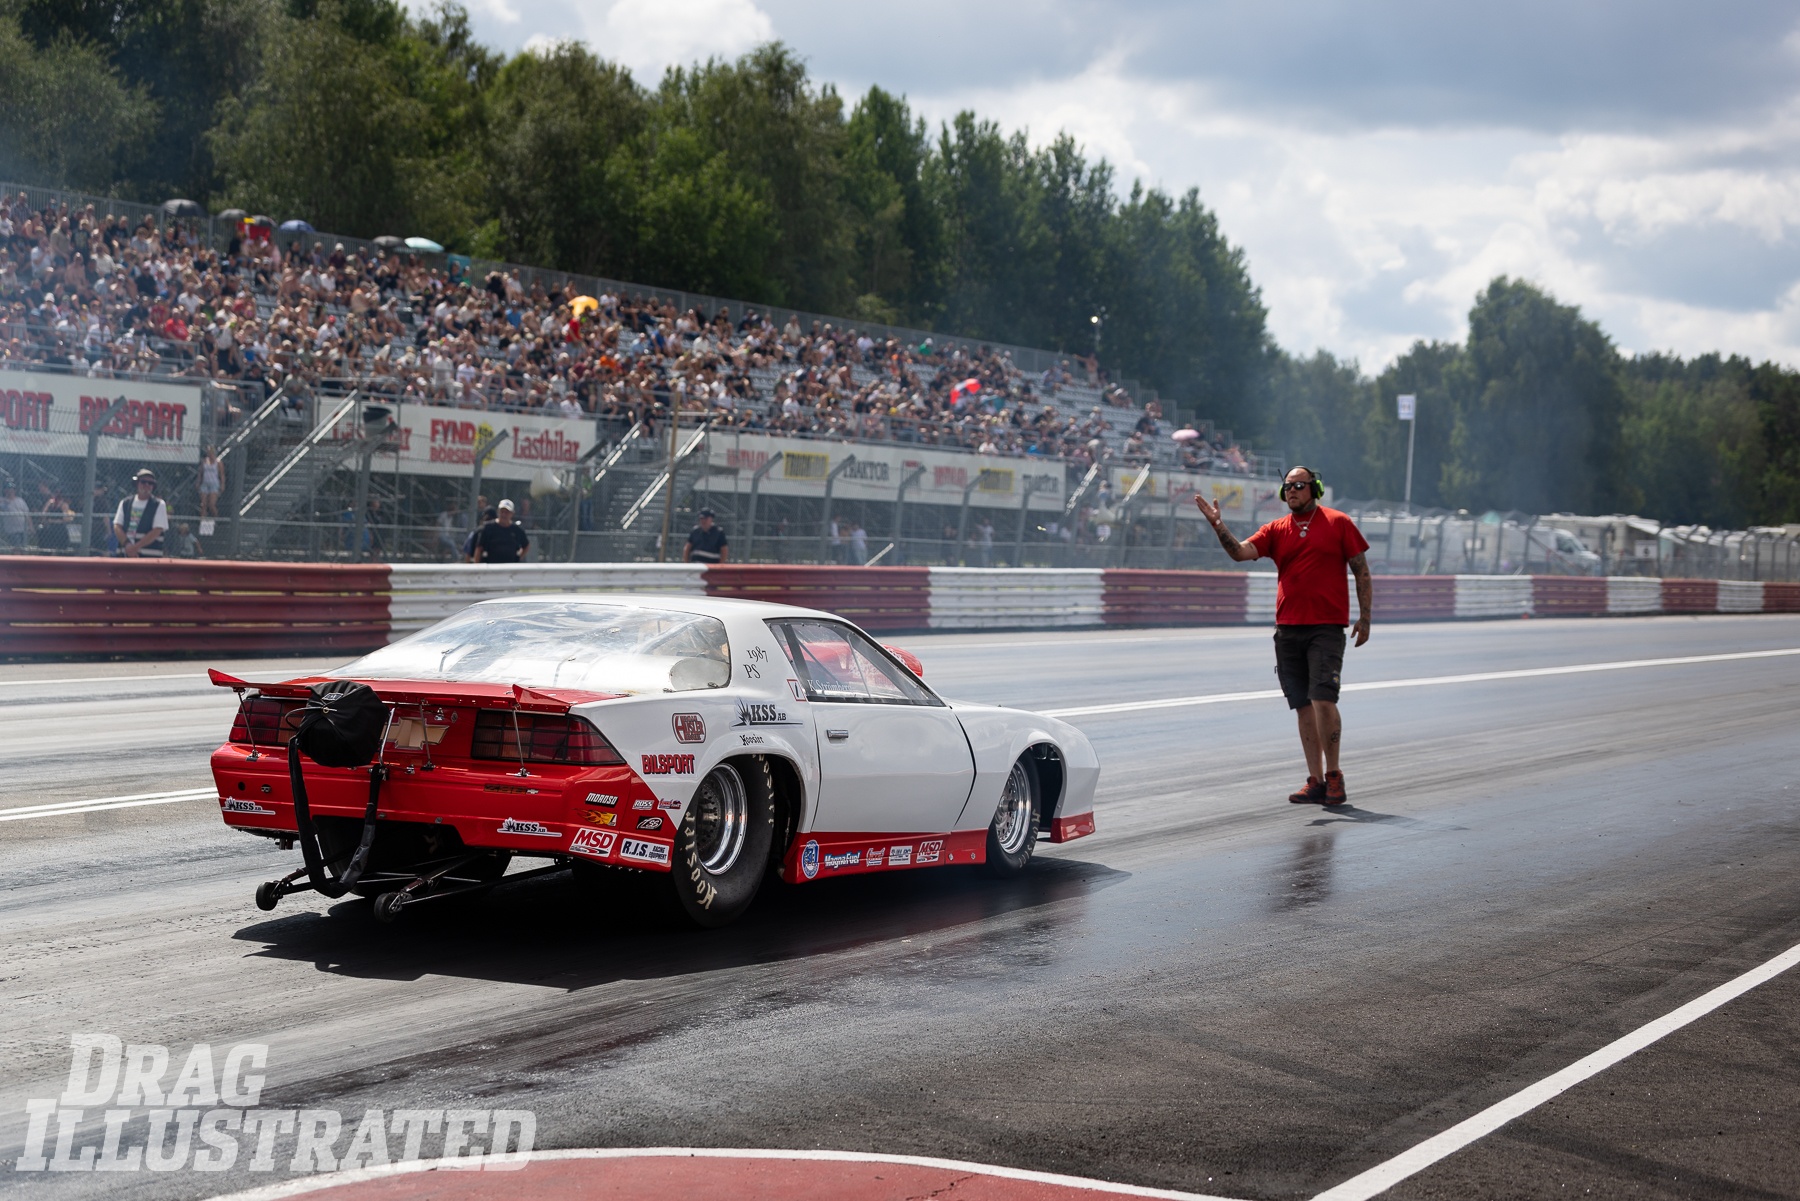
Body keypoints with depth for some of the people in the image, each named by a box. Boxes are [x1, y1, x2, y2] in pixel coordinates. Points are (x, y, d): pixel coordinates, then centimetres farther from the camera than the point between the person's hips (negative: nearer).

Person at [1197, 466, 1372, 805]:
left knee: (1323, 700, -13)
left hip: (1327, 627, -4)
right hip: (1287, 629, 4)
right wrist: (1218, 526, -20)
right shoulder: (1276, 530, 11)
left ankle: (1333, 774, 1)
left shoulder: (1338, 523, 3)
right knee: (1303, 706, 6)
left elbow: (1361, 571, 5)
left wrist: (1364, 617, 0)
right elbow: (1241, 552, -4)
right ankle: (1316, 781, 12)